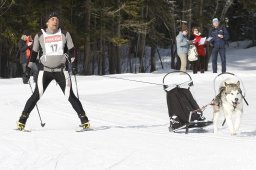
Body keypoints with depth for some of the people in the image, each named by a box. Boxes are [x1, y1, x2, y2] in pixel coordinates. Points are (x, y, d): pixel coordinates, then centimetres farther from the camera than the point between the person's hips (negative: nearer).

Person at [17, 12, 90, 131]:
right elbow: (33, 54, 8)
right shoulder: (39, 36, 3)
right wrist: (27, 70, 4)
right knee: (36, 95, -9)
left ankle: (84, 120, 0)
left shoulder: (65, 35, 5)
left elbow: (71, 50, 9)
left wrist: (73, 64, -6)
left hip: (61, 71, 0)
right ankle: (22, 120, -2)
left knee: (70, 95, -6)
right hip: (45, 70, 0)